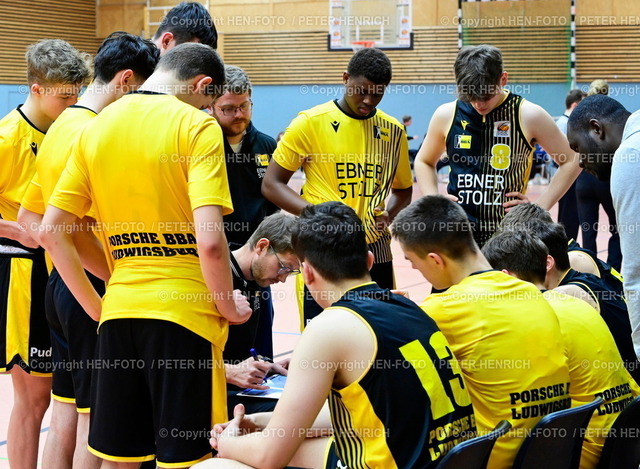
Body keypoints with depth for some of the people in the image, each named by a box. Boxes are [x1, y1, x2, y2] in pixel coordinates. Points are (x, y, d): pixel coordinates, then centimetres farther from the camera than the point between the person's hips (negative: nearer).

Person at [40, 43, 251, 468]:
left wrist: (94, 305, 14)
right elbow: (210, 241, -19)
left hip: (118, 309, 6)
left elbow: (51, 232, 8)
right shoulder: (197, 125, -9)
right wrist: (228, 305, -3)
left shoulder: (96, 127, 9)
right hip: (185, 311, -5)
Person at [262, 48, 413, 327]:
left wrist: (389, 213, -2)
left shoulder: (393, 131, 9)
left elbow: (403, 189, 22)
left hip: (375, 254, 4)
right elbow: (271, 185, -2)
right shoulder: (310, 123, -4)